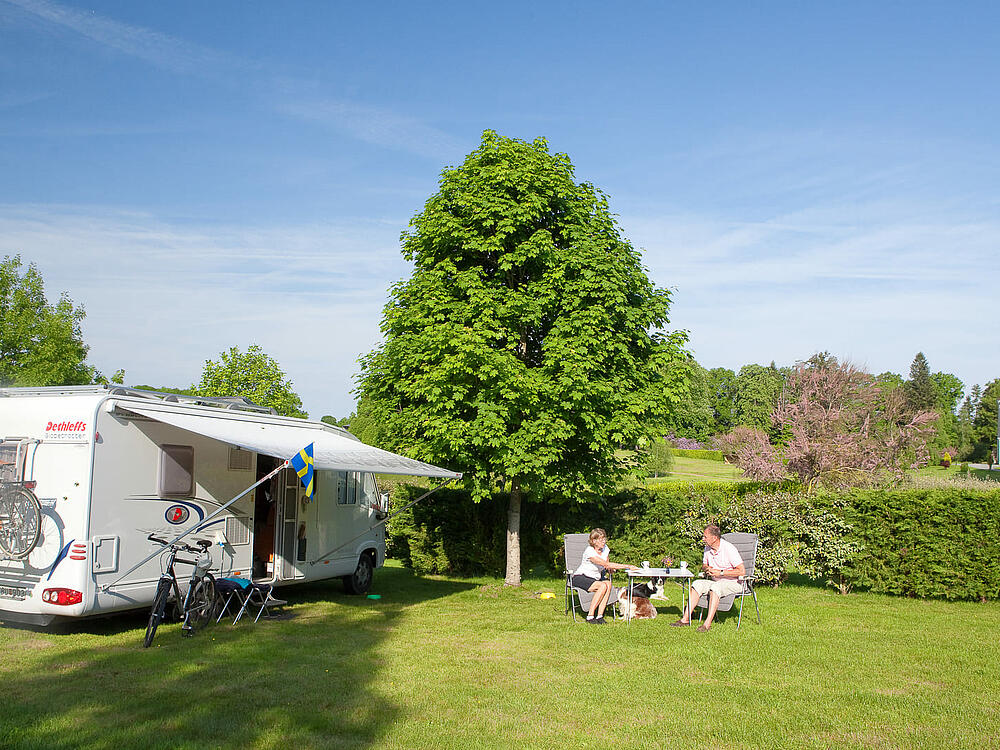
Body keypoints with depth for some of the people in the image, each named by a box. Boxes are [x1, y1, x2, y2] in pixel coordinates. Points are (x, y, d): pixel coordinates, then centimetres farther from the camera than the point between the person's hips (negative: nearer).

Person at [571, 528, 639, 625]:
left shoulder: (605, 548, 2)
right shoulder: (589, 551, -22)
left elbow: (607, 566, 17)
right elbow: (606, 564, -31)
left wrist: (610, 567, -9)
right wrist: (628, 567, -32)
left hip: (595, 578, 7)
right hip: (581, 578, -7)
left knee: (608, 584, -25)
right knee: (603, 586, -31)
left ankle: (599, 615, -26)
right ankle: (590, 616, -26)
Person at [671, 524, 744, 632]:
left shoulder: (728, 549, -19)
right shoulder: (707, 548, 4)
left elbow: (742, 571, -23)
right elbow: (704, 565, 21)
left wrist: (720, 572, -23)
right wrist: (707, 568, -5)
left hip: (733, 583, -7)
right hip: (716, 581, 7)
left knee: (715, 586, -34)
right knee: (697, 583, -14)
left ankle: (707, 623, -36)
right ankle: (685, 618, -17)